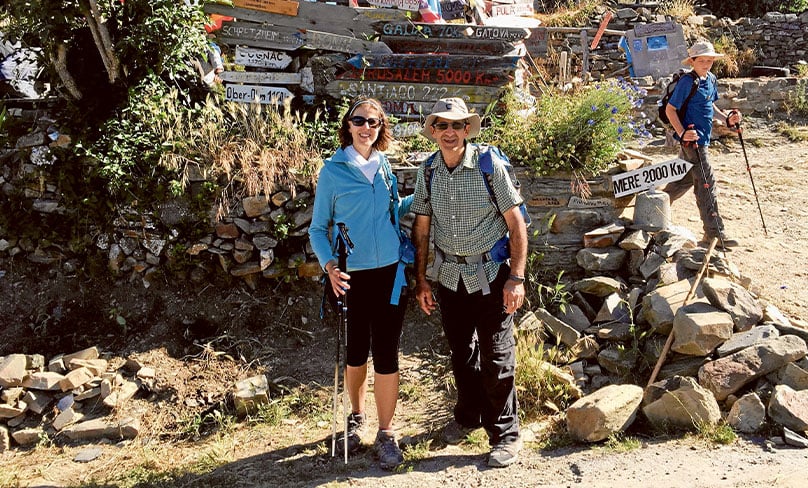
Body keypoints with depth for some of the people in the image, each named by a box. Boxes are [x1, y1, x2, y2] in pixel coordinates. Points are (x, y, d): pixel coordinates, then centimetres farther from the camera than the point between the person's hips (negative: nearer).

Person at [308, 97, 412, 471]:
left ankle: (386, 432, 16)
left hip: (390, 272, 2)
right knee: (355, 352, 12)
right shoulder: (333, 170, -4)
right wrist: (329, 264, -18)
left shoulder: (384, 166, 6)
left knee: (386, 352, 3)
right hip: (351, 275, -2)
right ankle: (356, 416, 37)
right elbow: (318, 228, -2)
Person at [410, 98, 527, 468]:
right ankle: (467, 416, 39)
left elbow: (516, 223, -9)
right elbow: (421, 228, 8)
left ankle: (505, 435, 17)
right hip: (450, 277, 4)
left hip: (491, 276, -4)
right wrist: (420, 280, 7)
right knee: (460, 353, 18)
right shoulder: (427, 172, 1)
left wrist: (516, 277, -14)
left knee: (497, 358, 1)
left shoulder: (489, 164, -11)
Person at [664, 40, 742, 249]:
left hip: (702, 138, 9)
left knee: (685, 178, 19)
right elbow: (670, 109, -14)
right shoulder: (687, 82, -15)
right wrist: (682, 133, -25)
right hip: (692, 139, -9)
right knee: (706, 183, -7)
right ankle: (714, 232, -1)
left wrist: (726, 118, 6)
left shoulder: (711, 79, 10)